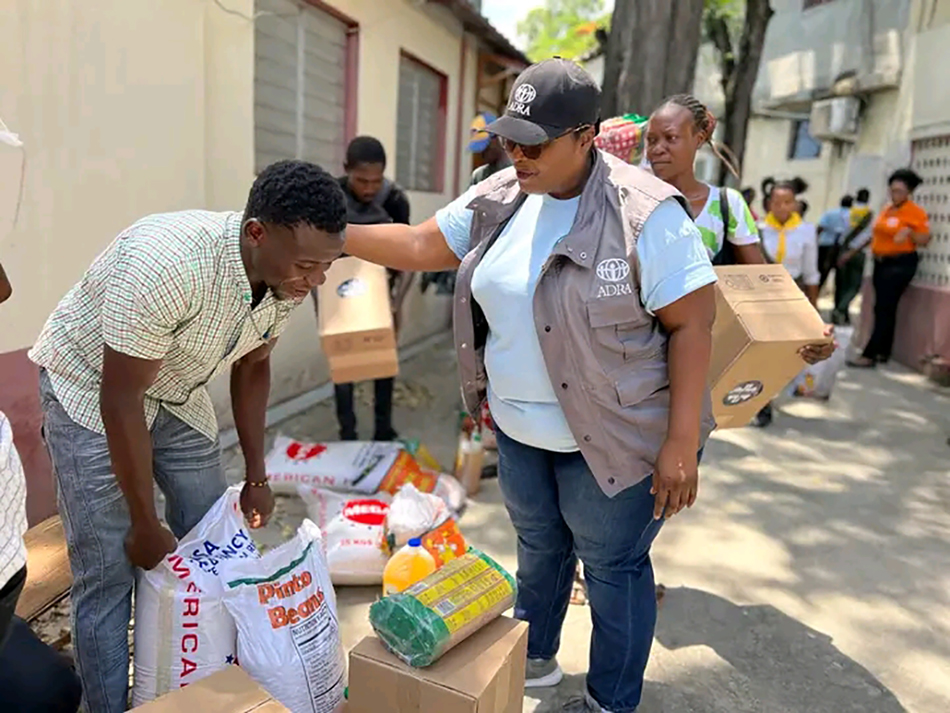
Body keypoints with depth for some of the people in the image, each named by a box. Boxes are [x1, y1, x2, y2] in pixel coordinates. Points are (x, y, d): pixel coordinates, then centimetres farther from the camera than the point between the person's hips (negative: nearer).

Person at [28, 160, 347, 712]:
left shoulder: (290, 275, -16)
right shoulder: (167, 264, -38)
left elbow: (252, 366, 1)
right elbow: (121, 399, -28)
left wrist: (257, 477, 3)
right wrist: (146, 526, -19)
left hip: (179, 393, 6)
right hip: (92, 392, -5)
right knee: (109, 574, -6)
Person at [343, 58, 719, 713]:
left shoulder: (645, 214, -20)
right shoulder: (499, 199, -1)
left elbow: (692, 323, -19)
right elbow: (422, 246, 7)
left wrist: (681, 442, -21)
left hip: (614, 437, -6)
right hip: (520, 430, 7)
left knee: (612, 569, 12)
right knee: (539, 549, 25)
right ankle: (534, 658, 50)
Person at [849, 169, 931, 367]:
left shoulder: (916, 212, -9)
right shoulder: (886, 209, 12)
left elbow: (925, 240, -10)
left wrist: (909, 232, -27)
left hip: (901, 264, -7)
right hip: (881, 262, 7)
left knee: (884, 309, -10)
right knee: (883, 309, 11)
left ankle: (869, 355, -12)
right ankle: (882, 353, 18)